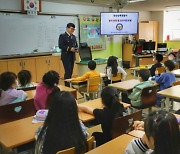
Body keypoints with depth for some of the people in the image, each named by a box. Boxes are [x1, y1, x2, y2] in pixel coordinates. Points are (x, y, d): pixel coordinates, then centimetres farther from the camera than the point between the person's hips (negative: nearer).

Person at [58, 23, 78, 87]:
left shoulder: (73, 36, 16)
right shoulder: (62, 36, -5)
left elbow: (76, 45, 20)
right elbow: (60, 46, -14)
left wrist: (76, 49, -3)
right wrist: (70, 49, -20)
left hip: (72, 56, 7)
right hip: (66, 57, -7)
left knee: (70, 72, 9)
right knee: (67, 72, -10)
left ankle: (69, 85, 17)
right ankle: (67, 86, -4)